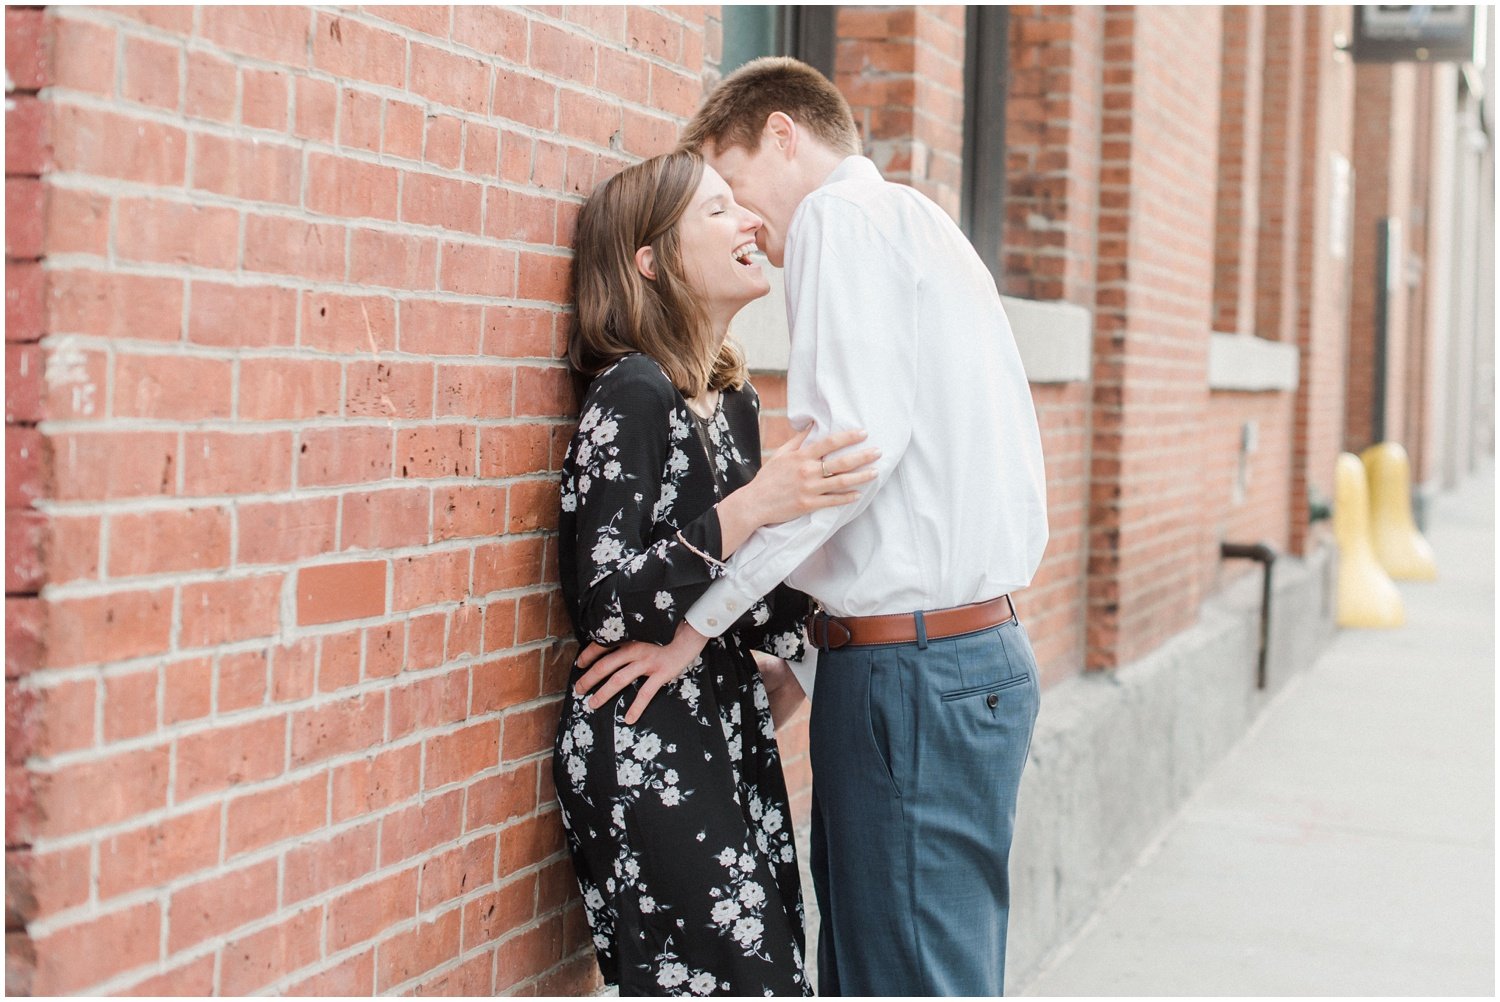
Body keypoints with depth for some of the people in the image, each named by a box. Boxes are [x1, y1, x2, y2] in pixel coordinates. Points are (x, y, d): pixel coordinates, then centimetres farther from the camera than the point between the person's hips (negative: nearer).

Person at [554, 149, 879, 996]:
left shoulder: (736, 399, 12)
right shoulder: (633, 393, -12)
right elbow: (603, 607, -19)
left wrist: (782, 659, 9)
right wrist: (750, 509, -28)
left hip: (733, 737, 8)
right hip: (647, 757, -8)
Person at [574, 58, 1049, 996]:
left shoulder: (842, 214, -5)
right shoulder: (921, 224, 24)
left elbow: (854, 437, -19)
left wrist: (695, 626, -13)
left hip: (912, 669, -10)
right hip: (986, 653, 10)